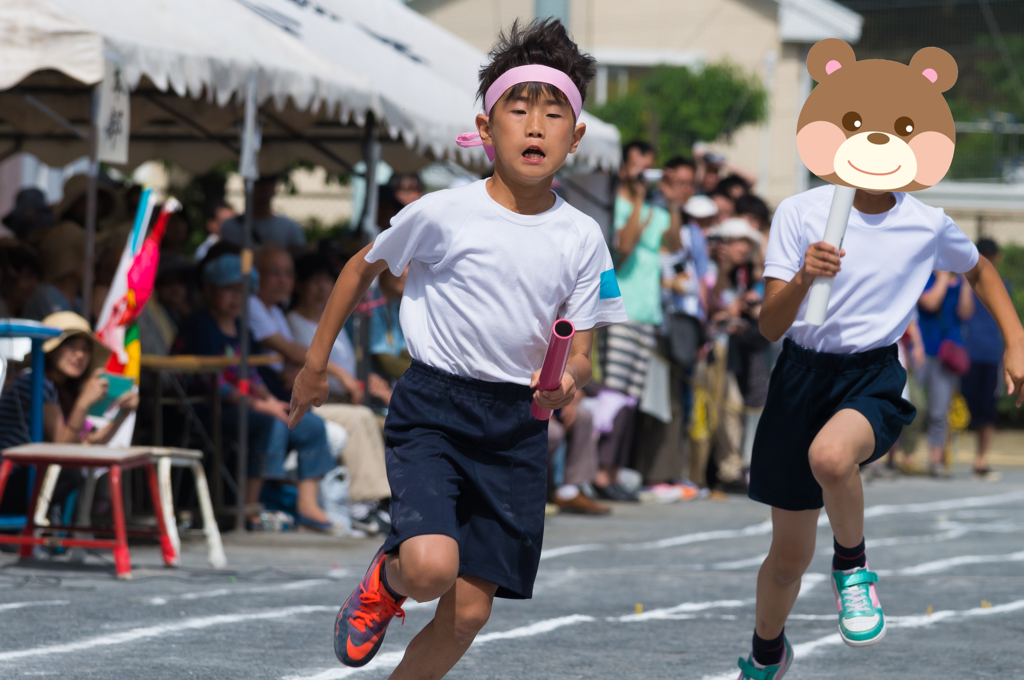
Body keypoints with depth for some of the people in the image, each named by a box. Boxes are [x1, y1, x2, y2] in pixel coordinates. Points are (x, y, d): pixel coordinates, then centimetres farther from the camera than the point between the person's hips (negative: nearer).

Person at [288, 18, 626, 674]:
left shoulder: (582, 238, 0)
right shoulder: (445, 213, -7)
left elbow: (581, 352, 5)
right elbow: (364, 267, 10)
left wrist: (568, 380, -19)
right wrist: (315, 363, 14)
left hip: (517, 426, 3)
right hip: (434, 405, -3)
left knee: (469, 613, 2)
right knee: (431, 566, -25)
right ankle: (385, 580, 11)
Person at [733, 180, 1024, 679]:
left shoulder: (928, 225, -3)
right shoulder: (799, 212, -8)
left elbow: (979, 271, 20)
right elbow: (770, 326, -13)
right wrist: (802, 278, -33)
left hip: (874, 380, -1)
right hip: (801, 376, 1)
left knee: (830, 455, -39)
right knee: (789, 556, 10)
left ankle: (852, 566, -10)